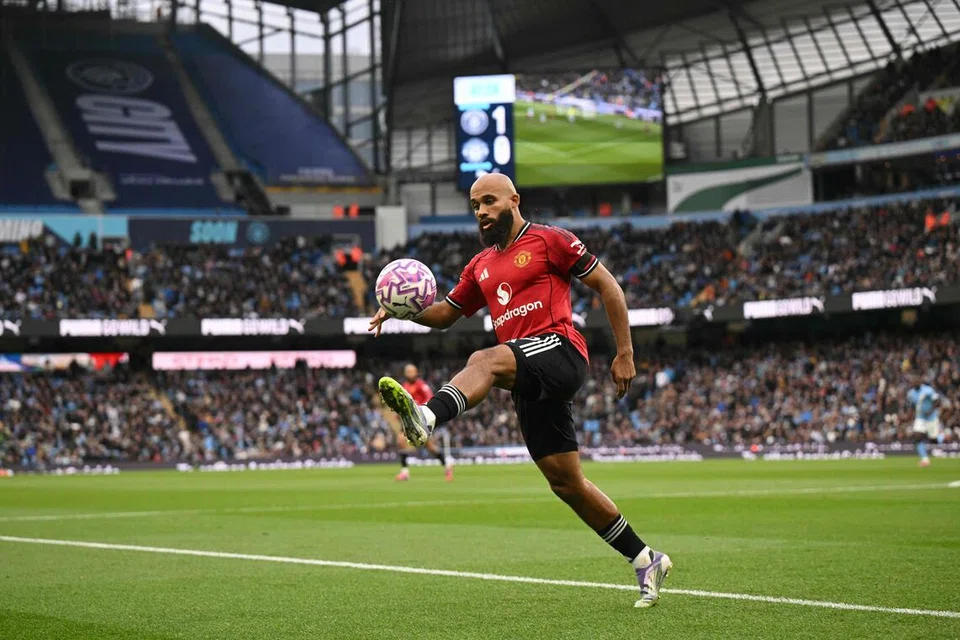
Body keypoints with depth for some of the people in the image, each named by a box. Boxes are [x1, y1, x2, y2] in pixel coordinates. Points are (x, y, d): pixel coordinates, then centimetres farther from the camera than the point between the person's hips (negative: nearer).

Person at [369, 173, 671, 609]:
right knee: (565, 481, 8)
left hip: (559, 350, -8)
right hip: (529, 383, 8)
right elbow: (446, 313, 27)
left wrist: (625, 353, -3)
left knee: (485, 360, -35)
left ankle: (426, 418, -64)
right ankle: (646, 561, 19)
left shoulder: (548, 240, 3)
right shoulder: (481, 266, 23)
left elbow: (606, 285, 3)